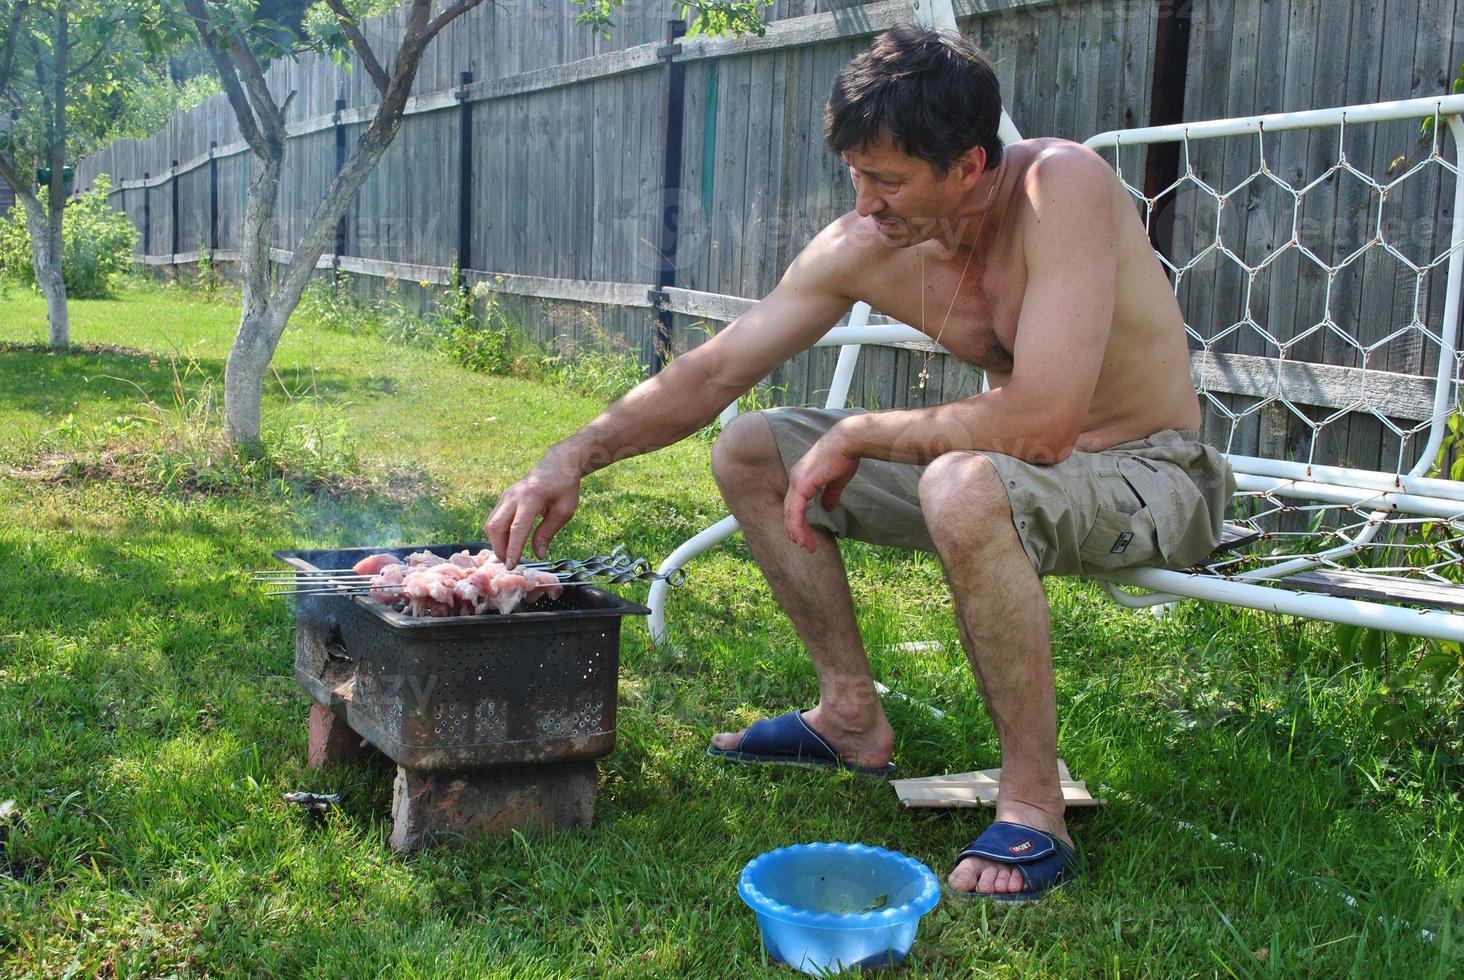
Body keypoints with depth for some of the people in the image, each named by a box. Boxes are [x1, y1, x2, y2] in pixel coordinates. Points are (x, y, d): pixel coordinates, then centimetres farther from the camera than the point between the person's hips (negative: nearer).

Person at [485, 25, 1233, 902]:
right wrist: (575, 457, -13)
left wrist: (860, 435, -23)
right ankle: (854, 717, 16)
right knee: (750, 453, 4)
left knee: (966, 489, -40)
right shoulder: (864, 248, -9)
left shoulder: (1062, 187, -28)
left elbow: (1042, 422, -36)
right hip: (1010, 468, 7)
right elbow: (713, 373, -2)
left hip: (1153, 476, -7)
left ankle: (1034, 805, -22)